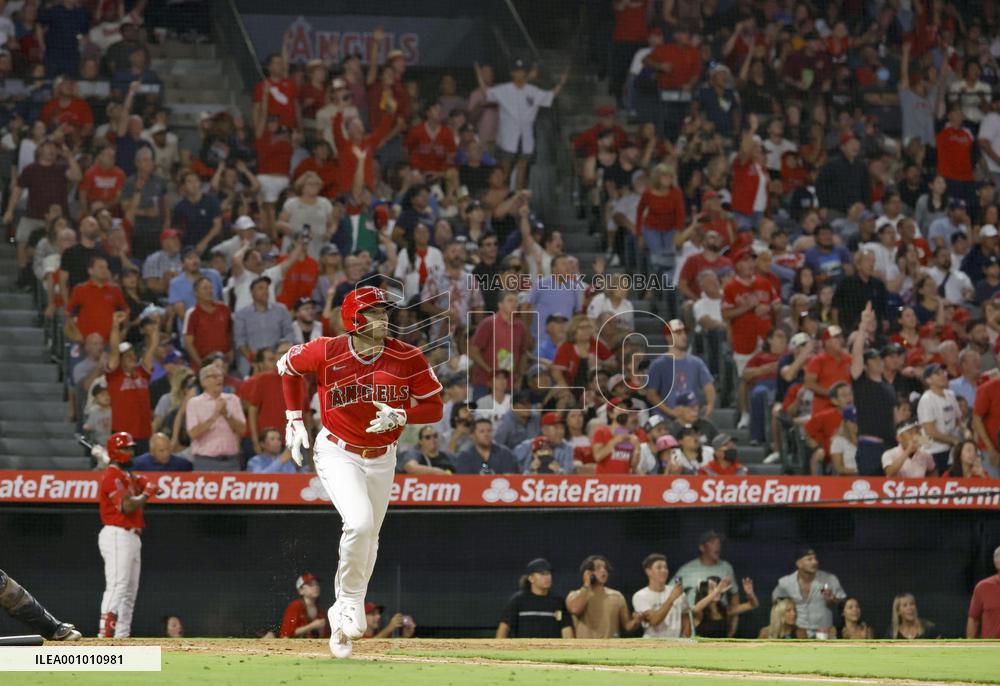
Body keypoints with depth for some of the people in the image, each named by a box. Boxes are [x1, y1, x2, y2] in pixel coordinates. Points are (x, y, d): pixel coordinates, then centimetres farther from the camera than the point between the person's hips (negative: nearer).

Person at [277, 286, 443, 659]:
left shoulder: (407, 358, -12)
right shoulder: (327, 352, -15)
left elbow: (434, 406, -5)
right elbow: (289, 365, 5)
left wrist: (399, 415, -24)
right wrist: (294, 419, 2)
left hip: (381, 458, 3)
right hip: (337, 453, -3)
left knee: (368, 539, 12)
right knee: (359, 523, -25)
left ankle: (343, 614, 32)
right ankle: (351, 602, -4)